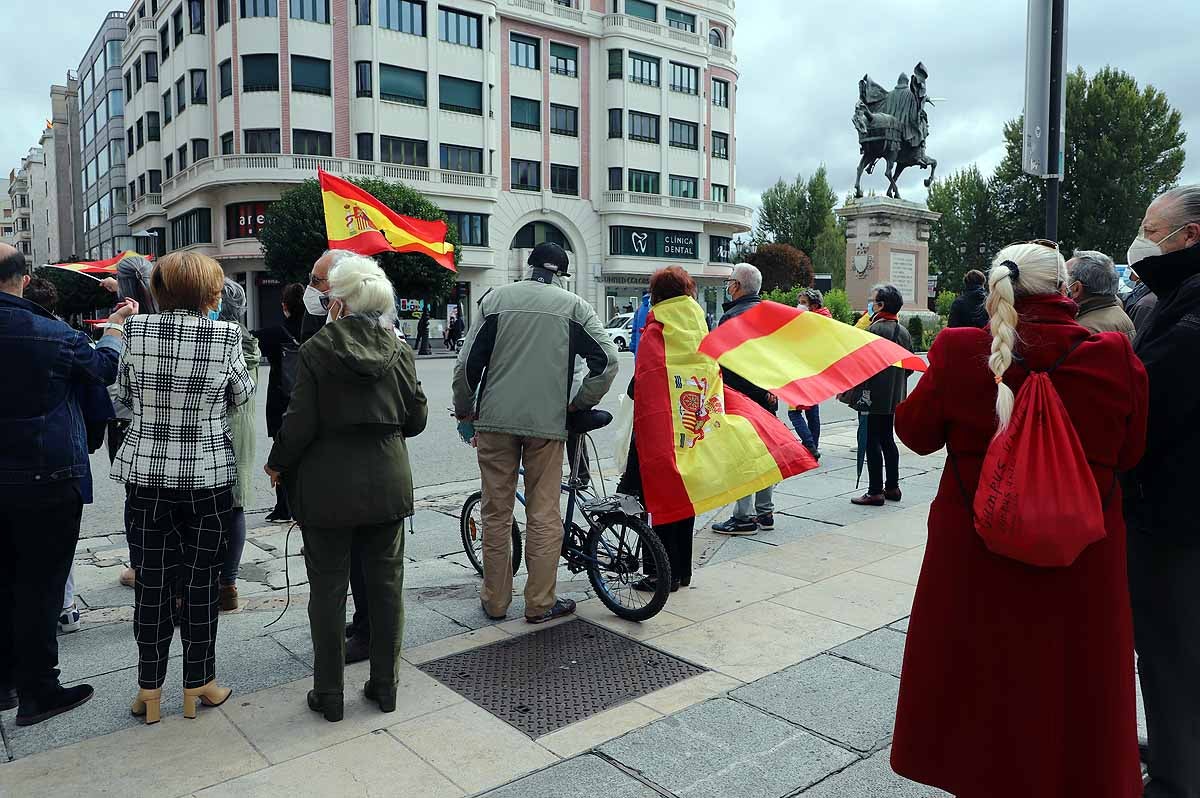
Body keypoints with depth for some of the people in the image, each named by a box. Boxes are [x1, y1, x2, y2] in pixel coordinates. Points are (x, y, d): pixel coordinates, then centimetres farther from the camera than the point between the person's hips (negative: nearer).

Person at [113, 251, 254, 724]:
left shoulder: (137, 330, -5)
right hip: (208, 476, -2)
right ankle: (198, 685, 23)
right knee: (201, 582, 10)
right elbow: (242, 396, 2)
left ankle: (149, 690, 23)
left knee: (151, 582, 12)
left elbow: (124, 395, 7)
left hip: (145, 475, 2)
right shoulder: (225, 336, -12)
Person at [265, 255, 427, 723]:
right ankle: (385, 687, 23)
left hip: (329, 488, -3)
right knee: (386, 584, 13)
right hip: (388, 485, 3)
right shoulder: (398, 351, 0)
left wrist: (278, 466, 6)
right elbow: (416, 418, 5)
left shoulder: (315, 351, -11)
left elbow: (300, 423, -12)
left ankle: (329, 694, 20)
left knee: (328, 588, 9)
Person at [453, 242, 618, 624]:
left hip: (495, 420, 1)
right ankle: (540, 602, 13)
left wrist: (464, 413, 13)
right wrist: (578, 405, 6)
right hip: (547, 421, -1)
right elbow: (607, 359, -5)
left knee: (496, 512, 10)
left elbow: (467, 363, 1)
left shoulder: (497, 298, 5)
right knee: (544, 514, 7)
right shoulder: (573, 305, 3)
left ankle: (495, 600, 20)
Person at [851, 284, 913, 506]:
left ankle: (875, 492, -1)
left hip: (875, 396, -8)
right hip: (895, 396, 8)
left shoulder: (875, 328, -16)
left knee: (872, 441, -3)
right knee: (887, 439, 17)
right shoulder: (903, 331, 9)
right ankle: (892, 486, 23)